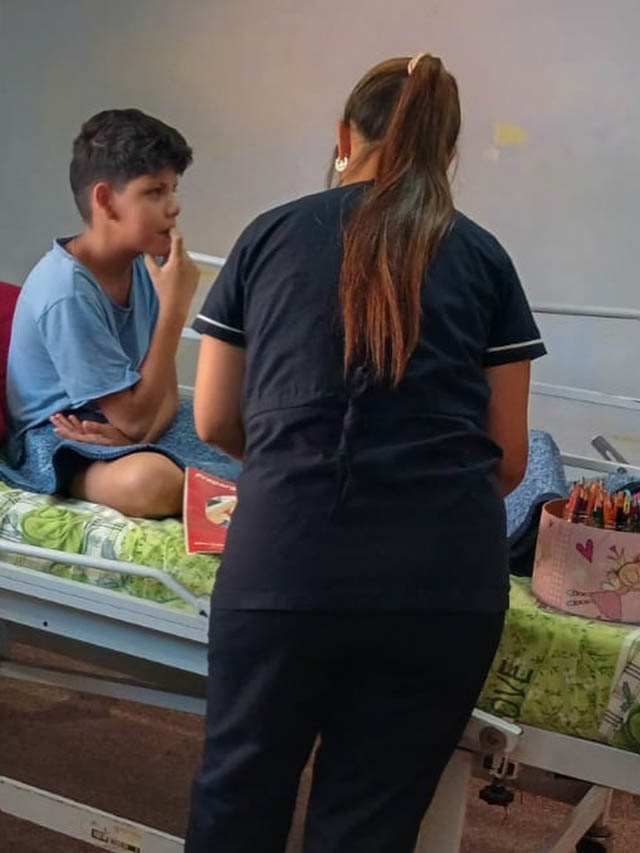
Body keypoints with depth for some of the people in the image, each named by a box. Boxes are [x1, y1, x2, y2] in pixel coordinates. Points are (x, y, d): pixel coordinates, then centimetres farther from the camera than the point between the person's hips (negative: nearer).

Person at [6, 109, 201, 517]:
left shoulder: (142, 265, -1)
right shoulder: (66, 294, -24)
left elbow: (165, 391, 2)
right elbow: (134, 416, -22)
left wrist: (138, 431, -21)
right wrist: (175, 305, -24)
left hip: (116, 428, 7)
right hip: (57, 443, -7)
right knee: (155, 482, -38)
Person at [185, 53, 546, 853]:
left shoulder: (269, 235, 10)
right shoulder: (484, 258, 10)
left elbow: (212, 420, 14)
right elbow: (509, 459, 10)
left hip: (284, 564, 0)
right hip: (446, 582, 1)